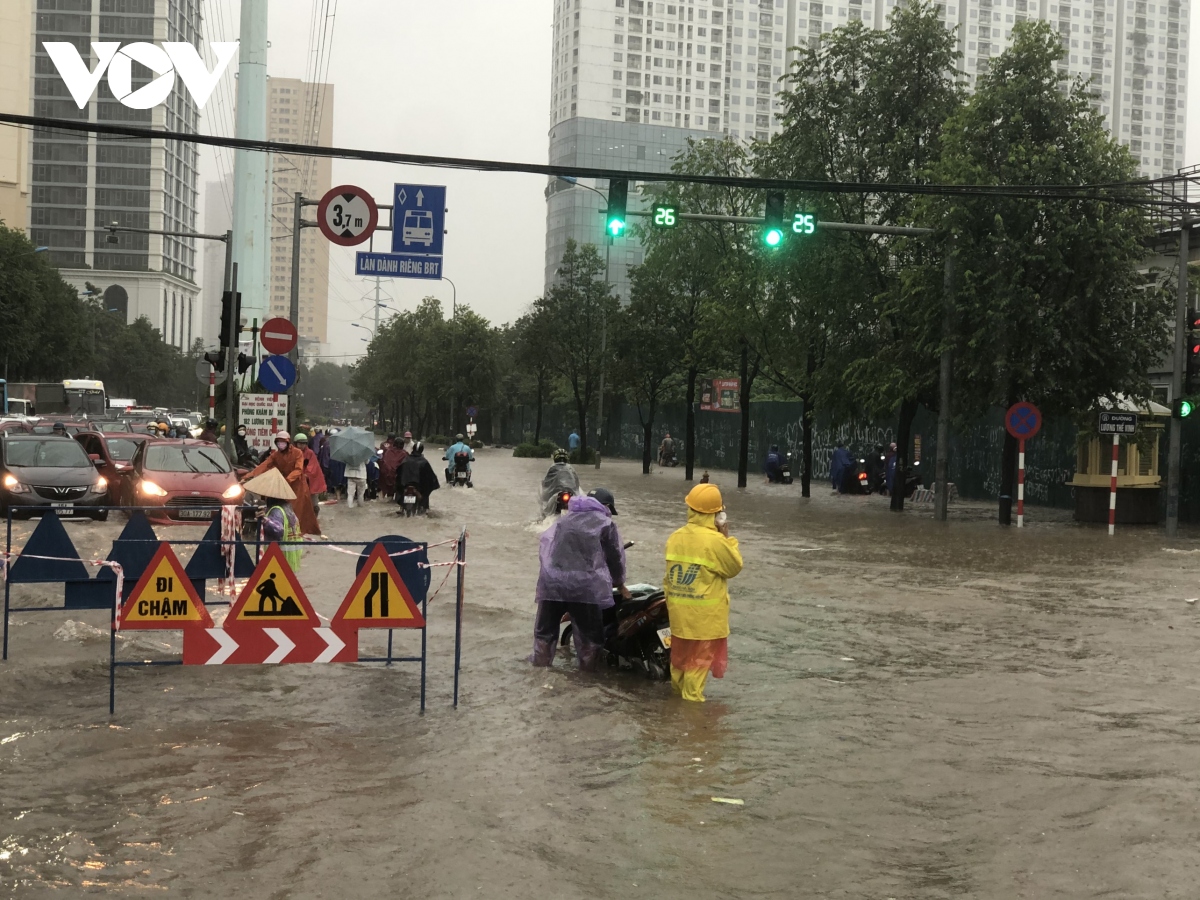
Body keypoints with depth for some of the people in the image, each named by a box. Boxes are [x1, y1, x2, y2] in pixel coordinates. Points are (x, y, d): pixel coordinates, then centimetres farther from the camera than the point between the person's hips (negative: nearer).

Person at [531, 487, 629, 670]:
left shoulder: (564, 520, 23)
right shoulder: (606, 524, 8)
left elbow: (545, 548, 25)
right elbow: (615, 556, 11)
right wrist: (619, 583, 26)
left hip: (552, 580, 4)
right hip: (585, 585, -4)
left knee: (546, 624, 20)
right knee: (589, 630, 9)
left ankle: (541, 659, 29)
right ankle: (589, 666, 15)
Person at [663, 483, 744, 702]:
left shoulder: (675, 537, 1)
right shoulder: (715, 541, -20)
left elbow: (668, 576, 8)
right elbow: (735, 567, -7)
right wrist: (728, 538, -2)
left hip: (678, 610, 6)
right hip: (705, 613, -6)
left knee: (680, 652, 20)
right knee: (700, 657, 5)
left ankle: (677, 692, 33)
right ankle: (692, 699, 10)